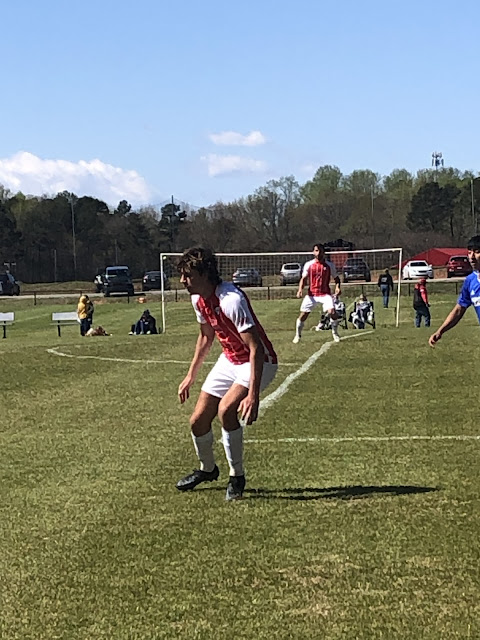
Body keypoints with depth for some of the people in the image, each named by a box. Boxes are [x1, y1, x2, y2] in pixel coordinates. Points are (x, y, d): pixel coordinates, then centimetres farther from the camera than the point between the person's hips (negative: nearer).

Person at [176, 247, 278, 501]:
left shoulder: (231, 300, -32)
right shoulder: (198, 299, -4)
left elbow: (256, 348, -34)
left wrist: (253, 395, -40)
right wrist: (191, 375, 19)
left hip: (258, 362, -8)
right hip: (229, 360, 8)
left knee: (226, 409, -30)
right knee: (198, 421, 5)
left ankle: (237, 477, -11)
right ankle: (207, 469, 35)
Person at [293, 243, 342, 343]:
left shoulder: (329, 265, 4)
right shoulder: (308, 265, 3)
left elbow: (336, 278, 12)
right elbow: (304, 278, 4)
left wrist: (337, 287, -8)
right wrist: (300, 289, -14)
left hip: (325, 294, -1)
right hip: (311, 294, 1)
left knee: (332, 312, -21)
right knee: (303, 315, -4)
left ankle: (335, 334, 0)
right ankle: (297, 335, 16)